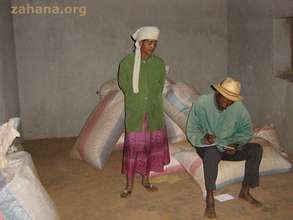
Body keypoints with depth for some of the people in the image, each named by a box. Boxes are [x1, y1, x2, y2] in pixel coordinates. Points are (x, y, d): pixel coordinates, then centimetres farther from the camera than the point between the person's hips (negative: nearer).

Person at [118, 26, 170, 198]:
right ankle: (129, 185, 8)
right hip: (134, 111, -3)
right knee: (132, 146, -3)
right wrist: (138, 98, 0)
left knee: (152, 144, 9)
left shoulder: (159, 63, 3)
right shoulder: (127, 62, -6)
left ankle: (146, 179, 26)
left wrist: (152, 99, -1)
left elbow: (160, 85, 8)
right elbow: (123, 83, -2)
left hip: (154, 111, 3)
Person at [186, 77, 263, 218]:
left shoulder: (238, 107, -10)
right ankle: (210, 199, -29)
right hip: (207, 146, -4)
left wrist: (236, 143, -18)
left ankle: (245, 191, -3)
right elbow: (191, 132, -13)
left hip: (228, 146, 4)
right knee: (212, 153, -38)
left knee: (256, 149, -16)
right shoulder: (202, 103, -17)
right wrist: (203, 138, -34)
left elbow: (246, 131, 1)